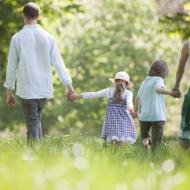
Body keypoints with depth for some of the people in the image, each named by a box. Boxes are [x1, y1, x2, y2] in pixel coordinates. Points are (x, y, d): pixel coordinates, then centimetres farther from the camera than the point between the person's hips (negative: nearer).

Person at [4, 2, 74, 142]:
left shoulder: (17, 38, -4)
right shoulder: (48, 37, 0)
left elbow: (12, 67, 1)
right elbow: (58, 63, 0)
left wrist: (9, 92, 9)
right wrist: (69, 85, 6)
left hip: (26, 88, -2)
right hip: (45, 88, 2)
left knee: (32, 122, 1)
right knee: (37, 119, 19)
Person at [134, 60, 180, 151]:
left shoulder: (144, 82, 16)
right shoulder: (159, 79, -2)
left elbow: (137, 98, 29)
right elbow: (158, 89, -25)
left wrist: (136, 110, 46)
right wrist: (170, 93, -40)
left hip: (144, 116, 5)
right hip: (157, 116, -5)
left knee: (144, 136, 19)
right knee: (156, 143, 2)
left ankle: (145, 140, -9)